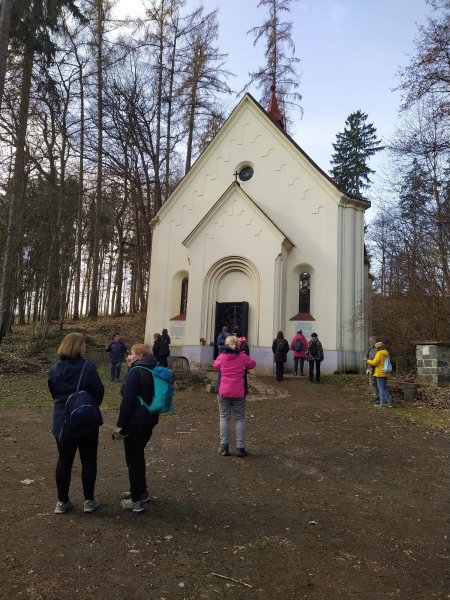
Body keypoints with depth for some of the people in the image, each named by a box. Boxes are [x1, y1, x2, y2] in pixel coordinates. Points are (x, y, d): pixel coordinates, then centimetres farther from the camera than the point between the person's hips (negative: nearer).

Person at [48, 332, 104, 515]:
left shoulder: (54, 368, -1)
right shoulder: (87, 367, -17)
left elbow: (53, 393, 11)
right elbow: (99, 392, -10)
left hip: (62, 420, 4)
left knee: (64, 460, 14)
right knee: (88, 460, 10)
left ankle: (62, 501, 22)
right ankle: (89, 500, 18)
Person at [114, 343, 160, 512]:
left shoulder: (135, 372, -16)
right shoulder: (154, 371, 11)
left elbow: (127, 400, -20)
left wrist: (120, 425, -17)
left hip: (136, 422, -9)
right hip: (150, 419, 9)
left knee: (133, 458, 1)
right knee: (138, 455, 22)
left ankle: (136, 500, 8)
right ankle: (141, 491, 32)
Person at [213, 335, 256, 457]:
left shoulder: (221, 357, -5)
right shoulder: (243, 357, -6)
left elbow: (215, 366, 14)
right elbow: (253, 364, 11)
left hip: (223, 392, 0)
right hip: (239, 393, 0)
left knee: (224, 418, 9)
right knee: (240, 418, 8)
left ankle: (224, 447, 9)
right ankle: (240, 447, 7)